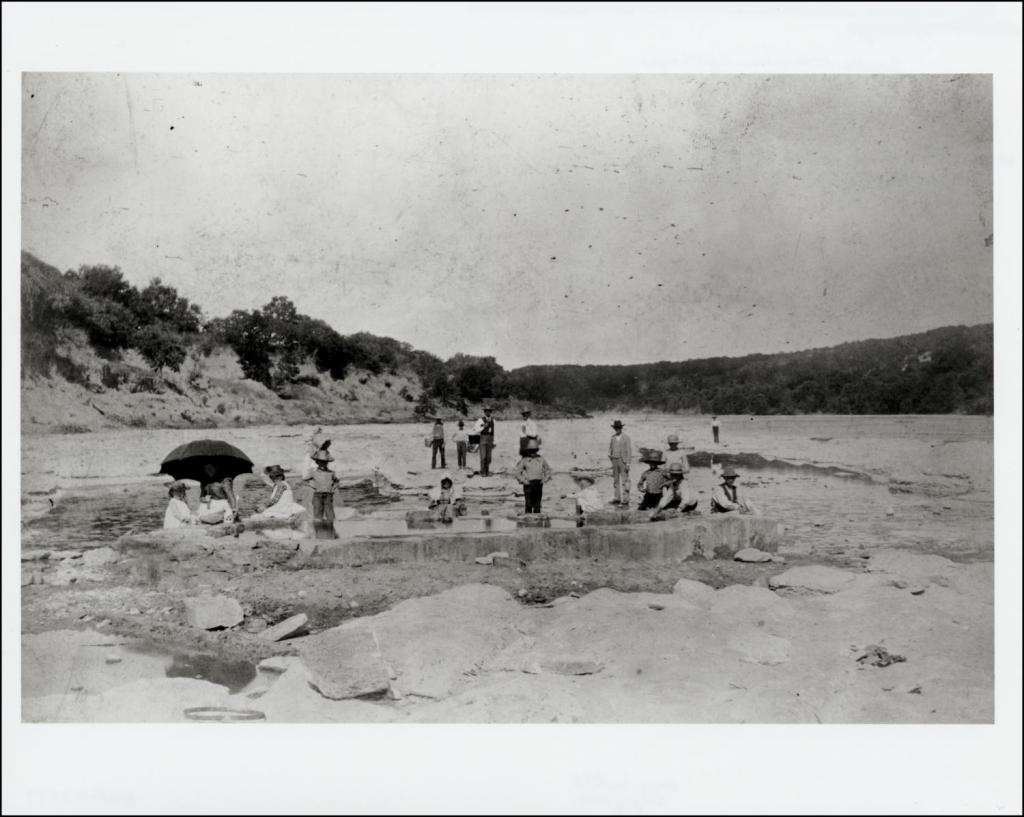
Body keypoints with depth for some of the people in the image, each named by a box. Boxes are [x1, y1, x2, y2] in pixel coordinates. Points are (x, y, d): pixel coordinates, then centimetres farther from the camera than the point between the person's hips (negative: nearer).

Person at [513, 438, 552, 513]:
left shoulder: (541, 459, 9)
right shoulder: (524, 460, 0)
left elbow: (548, 470, 20)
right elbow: (517, 472, 2)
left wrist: (545, 479, 5)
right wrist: (523, 480, -9)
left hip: (538, 484, 3)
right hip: (528, 484, -3)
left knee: (537, 504, 5)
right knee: (529, 503, -5)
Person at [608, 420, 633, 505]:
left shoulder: (626, 438, -6)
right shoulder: (613, 437, 9)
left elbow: (629, 451, -8)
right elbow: (610, 447, 22)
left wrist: (628, 464, -13)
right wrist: (609, 454, 3)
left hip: (623, 461, -6)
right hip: (614, 461, 6)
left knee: (625, 481, -6)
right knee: (615, 480, 7)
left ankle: (626, 500, -3)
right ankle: (617, 499, 14)